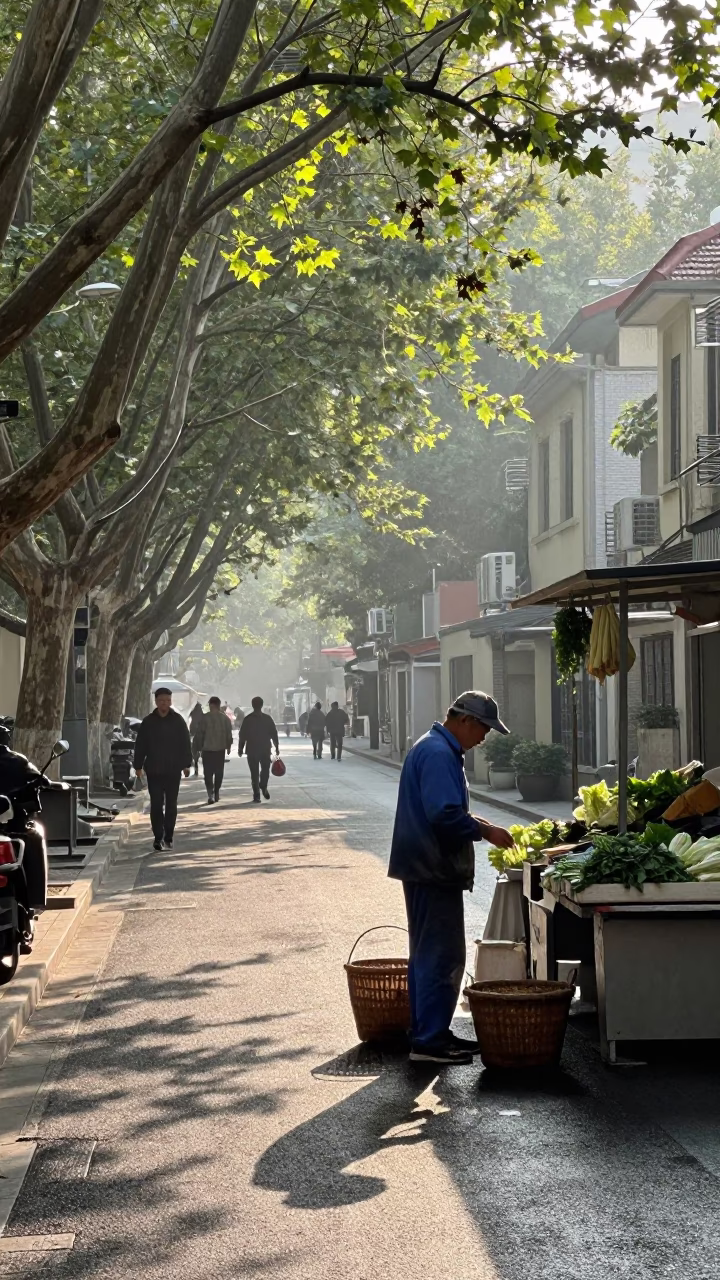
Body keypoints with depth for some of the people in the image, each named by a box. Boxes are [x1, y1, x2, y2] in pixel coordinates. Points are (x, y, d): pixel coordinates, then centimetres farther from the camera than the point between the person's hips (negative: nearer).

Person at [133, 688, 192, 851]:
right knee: (156, 804, 0)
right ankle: (158, 837, 4)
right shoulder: (148, 721, 2)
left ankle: (168, 836, 15)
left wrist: (186, 764, -2)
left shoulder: (178, 720, 0)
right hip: (154, 770, 0)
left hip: (173, 770, 0)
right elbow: (140, 745, 4)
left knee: (171, 804, 6)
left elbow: (185, 744, 2)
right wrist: (138, 766, 2)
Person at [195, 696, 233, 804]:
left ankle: (210, 794, -16)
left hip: (207, 749, -3)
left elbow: (200, 733, -6)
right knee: (219, 772, 15)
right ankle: (216, 793, 21)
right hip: (220, 749, 3)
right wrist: (229, 746, 13)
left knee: (208, 773, -1)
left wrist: (201, 746, 5)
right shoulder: (224, 718, 0)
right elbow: (229, 733, 3)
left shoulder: (205, 718, -8)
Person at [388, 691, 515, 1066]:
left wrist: (476, 823, 13)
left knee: (429, 954, 15)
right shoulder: (438, 754, -18)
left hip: (428, 868, 11)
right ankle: (430, 1041, -4)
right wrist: (485, 831, -15)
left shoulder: (436, 748, 17)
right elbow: (444, 813, -26)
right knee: (442, 956, -7)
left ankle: (429, 1033, 23)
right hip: (433, 869, -11)